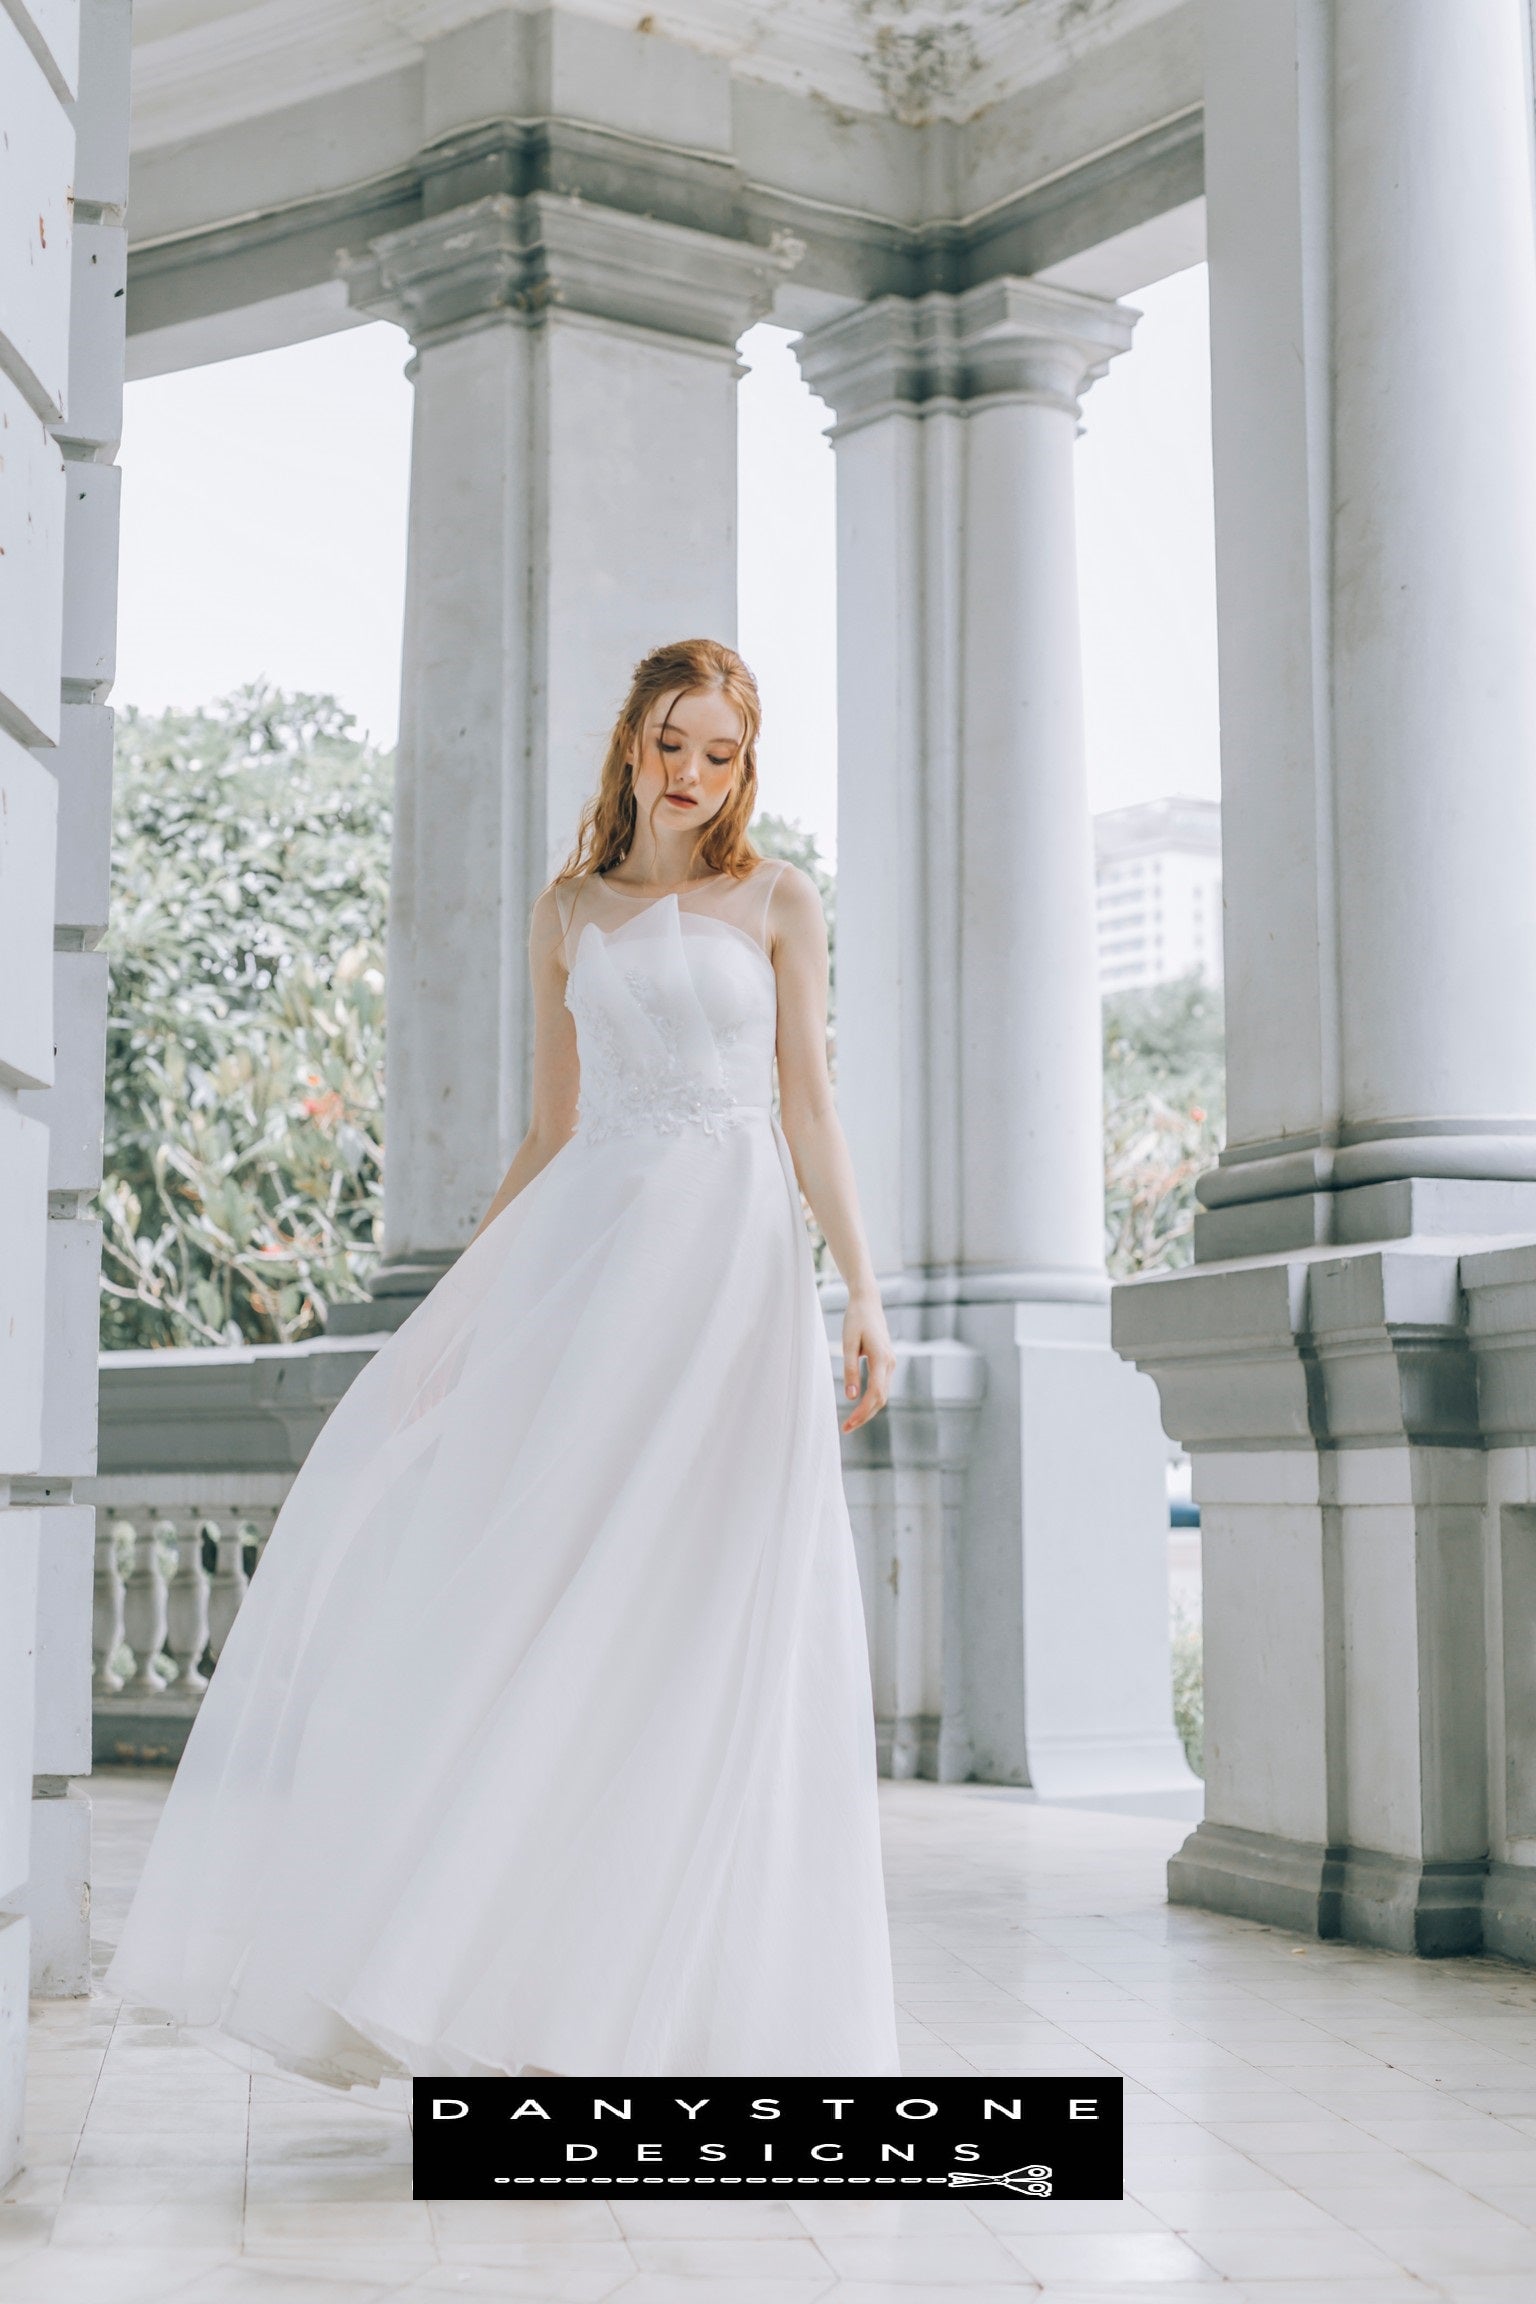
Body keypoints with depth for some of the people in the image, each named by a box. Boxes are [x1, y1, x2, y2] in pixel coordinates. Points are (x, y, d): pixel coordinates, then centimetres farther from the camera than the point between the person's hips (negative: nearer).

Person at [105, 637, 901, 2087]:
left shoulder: (778, 904, 7)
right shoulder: (568, 916, 15)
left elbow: (809, 1111, 3)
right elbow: (552, 1131, 16)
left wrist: (863, 1293, -6)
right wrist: (464, 1297, 12)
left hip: (729, 1257, -3)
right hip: (588, 1238, 3)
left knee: (689, 1616, -6)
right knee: (473, 1541, -9)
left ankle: (671, 2014, 2)